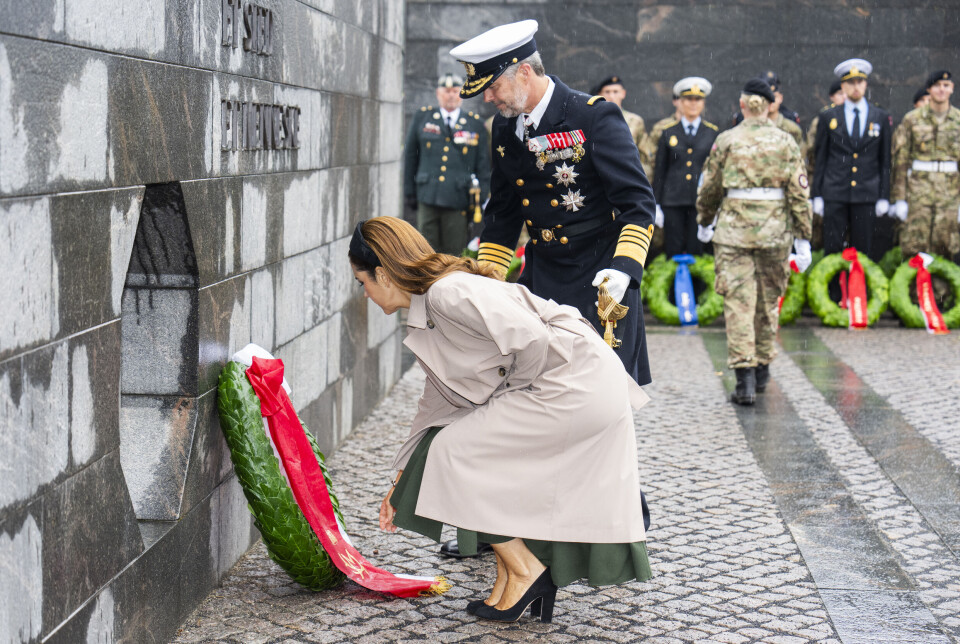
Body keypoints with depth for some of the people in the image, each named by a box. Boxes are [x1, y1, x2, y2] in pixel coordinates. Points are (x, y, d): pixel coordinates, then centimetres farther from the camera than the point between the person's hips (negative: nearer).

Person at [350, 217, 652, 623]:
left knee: (457, 451, -7)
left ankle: (525, 570, 3)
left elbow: (530, 338, -24)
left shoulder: (450, 293, -16)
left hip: (576, 385, -10)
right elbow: (437, 400, 26)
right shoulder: (425, 319, 17)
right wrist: (401, 482, 31)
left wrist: (512, 393, -5)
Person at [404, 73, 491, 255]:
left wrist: (480, 201, 3)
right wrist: (409, 192, 11)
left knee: (454, 252, 0)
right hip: (428, 198, 1)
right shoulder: (421, 119, 11)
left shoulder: (475, 124, 9)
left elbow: (483, 167, 9)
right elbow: (410, 157, 15)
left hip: (458, 200, -1)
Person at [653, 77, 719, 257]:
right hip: (673, 201, 0)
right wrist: (656, 205, 3)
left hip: (701, 201, 0)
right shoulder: (668, 133, 8)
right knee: (673, 251, 0)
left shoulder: (712, 133, 8)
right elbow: (660, 170, 9)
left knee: (697, 251, -1)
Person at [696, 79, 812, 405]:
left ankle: (744, 377, -13)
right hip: (775, 230, 2)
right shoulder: (786, 142, 2)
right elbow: (799, 193, -2)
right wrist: (802, 238, 2)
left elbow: (709, 188, 4)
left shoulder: (726, 140, -1)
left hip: (733, 228, -2)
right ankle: (762, 369, 28)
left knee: (738, 302, -3)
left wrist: (705, 222, 22)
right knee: (768, 300, 17)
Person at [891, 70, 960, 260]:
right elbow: (901, 160, 4)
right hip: (919, 191, -1)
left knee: (945, 251, 1)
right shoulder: (912, 119, 5)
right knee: (914, 248, -5)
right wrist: (899, 198, -1)